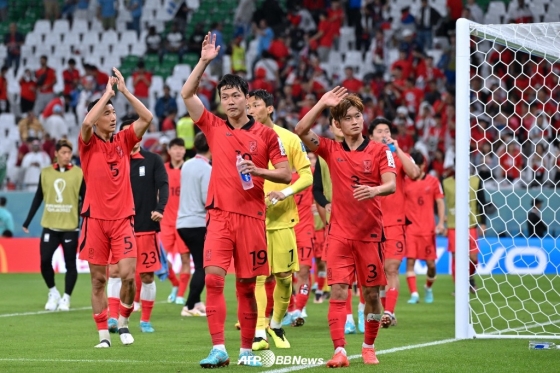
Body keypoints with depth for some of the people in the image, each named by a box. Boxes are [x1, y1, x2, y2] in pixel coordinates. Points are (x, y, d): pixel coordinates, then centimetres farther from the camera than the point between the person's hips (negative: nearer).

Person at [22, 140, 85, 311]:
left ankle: (66, 298, 14)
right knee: (45, 261, -6)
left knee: (70, 264, 1)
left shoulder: (79, 173, -2)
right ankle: (53, 293, 15)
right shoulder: (45, 173, 5)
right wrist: (28, 221, 8)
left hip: (70, 227, -2)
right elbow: (38, 197, 11)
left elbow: (85, 200, 0)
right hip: (49, 226, 2)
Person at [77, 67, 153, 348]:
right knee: (98, 280, 2)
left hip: (123, 219, 2)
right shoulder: (89, 144, 0)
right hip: (95, 219, -2)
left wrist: (125, 91, -4)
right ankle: (103, 333, 9)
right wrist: (107, 93, -14)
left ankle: (123, 321, 13)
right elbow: (87, 122, -21)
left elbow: (147, 118, -1)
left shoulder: (123, 141, 9)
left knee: (128, 275, -10)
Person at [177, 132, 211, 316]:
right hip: (199, 223, -8)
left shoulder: (186, 165, 10)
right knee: (203, 267, 0)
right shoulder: (207, 169, -13)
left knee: (200, 265, 17)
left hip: (183, 223, 8)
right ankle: (190, 306, -3)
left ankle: (196, 303, 19)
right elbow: (208, 199, -18)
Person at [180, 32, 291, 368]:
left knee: (247, 286, 4)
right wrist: (205, 61, -4)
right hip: (219, 214, 1)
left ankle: (247, 350, 14)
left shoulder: (265, 133, 4)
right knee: (213, 278, -14)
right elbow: (187, 94, 3)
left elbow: (287, 174, 4)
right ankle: (218, 349, -16)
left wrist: (259, 171, -13)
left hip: (251, 216, -1)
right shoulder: (214, 128, 9)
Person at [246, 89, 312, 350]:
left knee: (284, 276, 3)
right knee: (257, 276, -10)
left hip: (282, 217, 1)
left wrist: (286, 192, -15)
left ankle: (276, 325, 24)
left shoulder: (289, 139, 3)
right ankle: (259, 334, -10)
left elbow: (307, 175, 2)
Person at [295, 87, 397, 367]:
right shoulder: (331, 150, 5)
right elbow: (301, 131, -7)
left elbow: (391, 184, -11)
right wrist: (323, 103, -10)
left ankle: (369, 347, 22)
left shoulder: (379, 151, 1)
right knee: (338, 291, -10)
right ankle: (339, 351, -13)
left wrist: (374, 190, -33)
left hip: (370, 233, 0)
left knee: (371, 293, 5)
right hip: (340, 234, 0)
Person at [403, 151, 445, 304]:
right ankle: (414, 294, -10)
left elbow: (440, 202, 5)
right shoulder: (405, 182, 4)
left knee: (431, 263, 3)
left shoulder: (433, 181, 4)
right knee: (410, 260, -11)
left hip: (428, 228, 0)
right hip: (410, 228, 0)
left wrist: (441, 222, -5)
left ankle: (428, 288, 30)